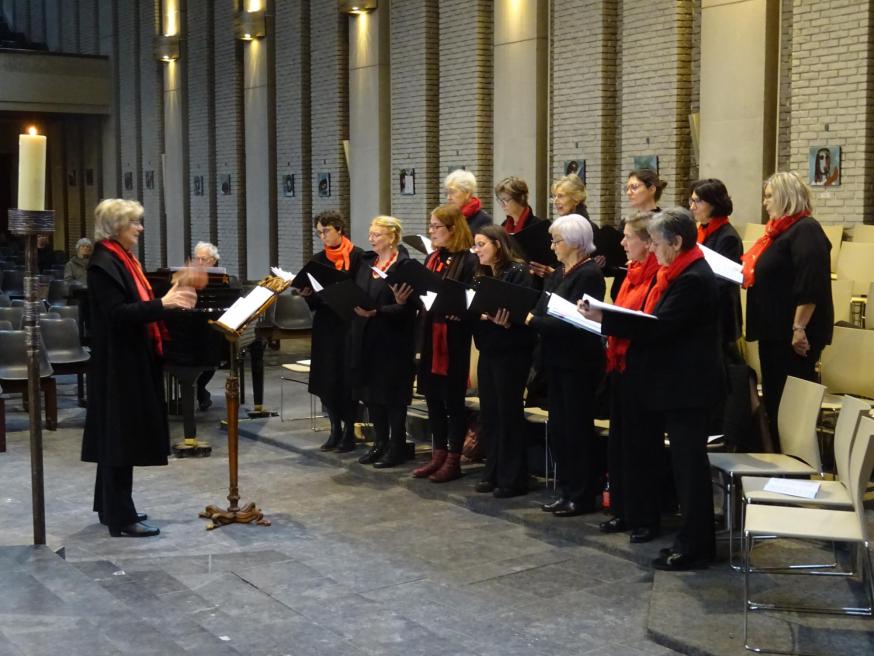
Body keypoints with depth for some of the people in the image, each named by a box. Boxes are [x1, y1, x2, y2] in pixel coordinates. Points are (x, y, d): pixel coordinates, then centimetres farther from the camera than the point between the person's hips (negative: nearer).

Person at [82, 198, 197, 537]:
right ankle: (121, 518, 1)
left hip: (132, 361, 10)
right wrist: (162, 303, -29)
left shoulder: (123, 260, 14)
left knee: (120, 436, 15)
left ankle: (111, 507, 25)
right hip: (118, 364, -10)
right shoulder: (103, 264, -16)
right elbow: (117, 313, -25)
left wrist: (170, 300, 4)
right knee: (121, 437, -5)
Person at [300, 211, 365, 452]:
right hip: (325, 326, 5)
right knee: (326, 378, 5)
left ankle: (349, 431, 8)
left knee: (348, 378, -1)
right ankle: (336, 429, 16)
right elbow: (313, 300, 11)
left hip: (349, 326, -5)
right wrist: (307, 294, -10)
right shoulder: (318, 259, 10)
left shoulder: (358, 256, -6)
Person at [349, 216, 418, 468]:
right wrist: (356, 306, -8)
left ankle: (397, 447, 11)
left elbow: (407, 308, -17)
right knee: (371, 392, 11)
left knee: (392, 394, 1)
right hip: (365, 339, 7)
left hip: (393, 341, -7)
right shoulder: (367, 263, 13)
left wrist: (376, 312, -26)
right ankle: (380, 442, 23)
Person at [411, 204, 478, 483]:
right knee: (433, 397, 12)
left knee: (453, 399, 1)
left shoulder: (469, 261, -10)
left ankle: (453, 460, 11)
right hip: (430, 335, 8)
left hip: (454, 337, -7)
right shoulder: (431, 259, 14)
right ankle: (438, 455, 22)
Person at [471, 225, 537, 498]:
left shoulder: (518, 271, -9)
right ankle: (493, 473, 20)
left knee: (509, 413, -3)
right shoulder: (483, 275, 16)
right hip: (487, 351, 8)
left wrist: (502, 320, -31)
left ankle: (513, 479, 4)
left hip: (511, 352, -8)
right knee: (489, 413, 11)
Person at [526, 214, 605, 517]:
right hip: (556, 359, 9)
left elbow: (571, 322, -21)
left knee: (577, 429, 0)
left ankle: (583, 496, 11)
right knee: (557, 428, 13)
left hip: (579, 363, -9)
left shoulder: (589, 274, -14)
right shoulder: (559, 272, 14)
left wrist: (532, 321, -20)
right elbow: (543, 310, 10)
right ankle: (566, 491, 23)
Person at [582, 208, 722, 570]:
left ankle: (695, 546, 7)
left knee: (689, 463, -2)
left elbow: (658, 326, -24)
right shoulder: (677, 273, 13)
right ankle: (693, 538, 24)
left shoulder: (693, 279, -19)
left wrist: (604, 319, -23)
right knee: (685, 462, 15)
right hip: (677, 382, 10)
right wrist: (609, 320, 6)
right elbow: (658, 322, 17)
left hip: (688, 386, -10)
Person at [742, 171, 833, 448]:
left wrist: (799, 328, -27)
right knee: (774, 398, 14)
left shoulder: (806, 231, -15)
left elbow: (810, 286, -23)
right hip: (775, 331, 10)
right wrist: (748, 277, 11)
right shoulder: (782, 230, 16)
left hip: (793, 334, -10)